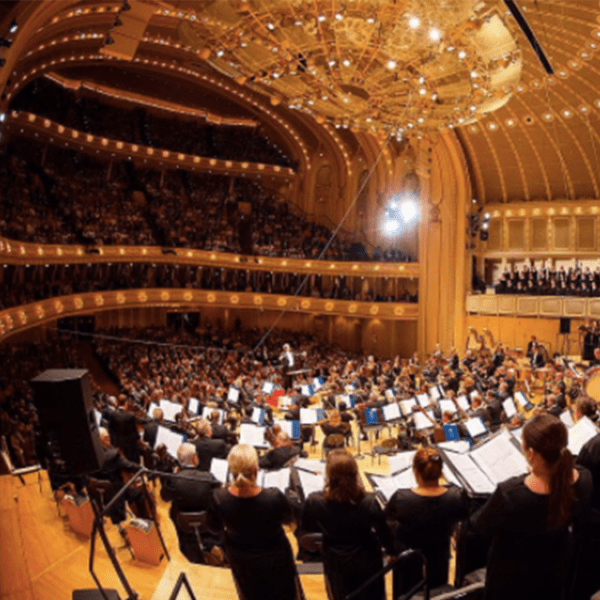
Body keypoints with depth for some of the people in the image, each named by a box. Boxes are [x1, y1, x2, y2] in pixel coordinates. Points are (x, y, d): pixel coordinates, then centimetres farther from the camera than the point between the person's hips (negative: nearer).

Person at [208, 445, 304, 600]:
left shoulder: (219, 498, -32)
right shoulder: (274, 498, -37)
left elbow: (214, 527, -10)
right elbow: (288, 517, -13)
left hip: (241, 560, 2)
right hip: (275, 557, -2)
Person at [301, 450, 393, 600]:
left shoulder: (315, 502, -27)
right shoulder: (368, 502, -28)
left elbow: (306, 530, -7)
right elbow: (385, 536, -15)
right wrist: (392, 550, 6)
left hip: (336, 563, 1)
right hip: (367, 560, 0)